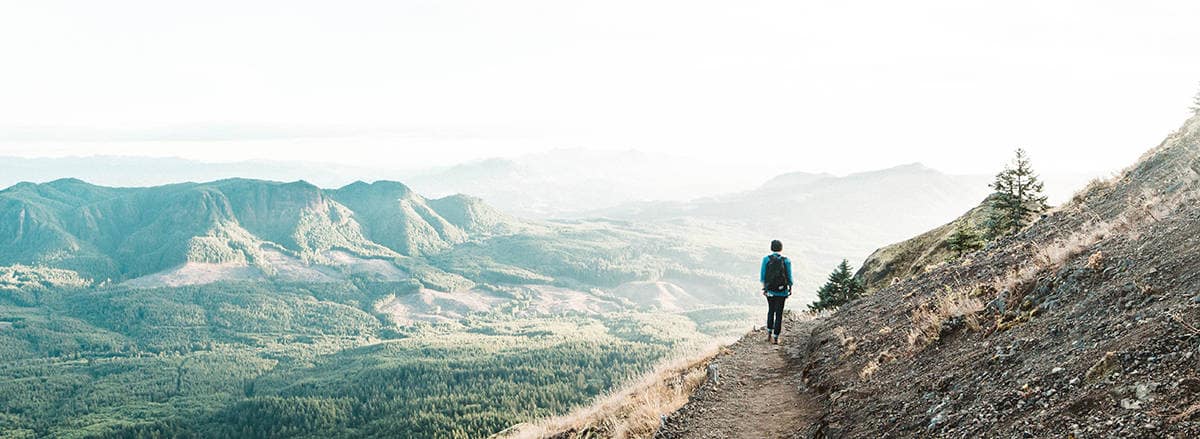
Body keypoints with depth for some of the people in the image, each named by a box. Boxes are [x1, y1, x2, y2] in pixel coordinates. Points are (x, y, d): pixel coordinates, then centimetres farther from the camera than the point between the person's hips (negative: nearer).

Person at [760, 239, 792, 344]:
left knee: (771, 310, 21)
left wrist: (764, 288, 6)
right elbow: (789, 277, -2)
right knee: (779, 313, 6)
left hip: (769, 290, 1)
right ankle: (775, 337, 5)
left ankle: (769, 334, 18)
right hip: (781, 291, -1)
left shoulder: (766, 259, -4)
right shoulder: (786, 261, -5)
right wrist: (790, 288, 9)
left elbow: (762, 275, -2)